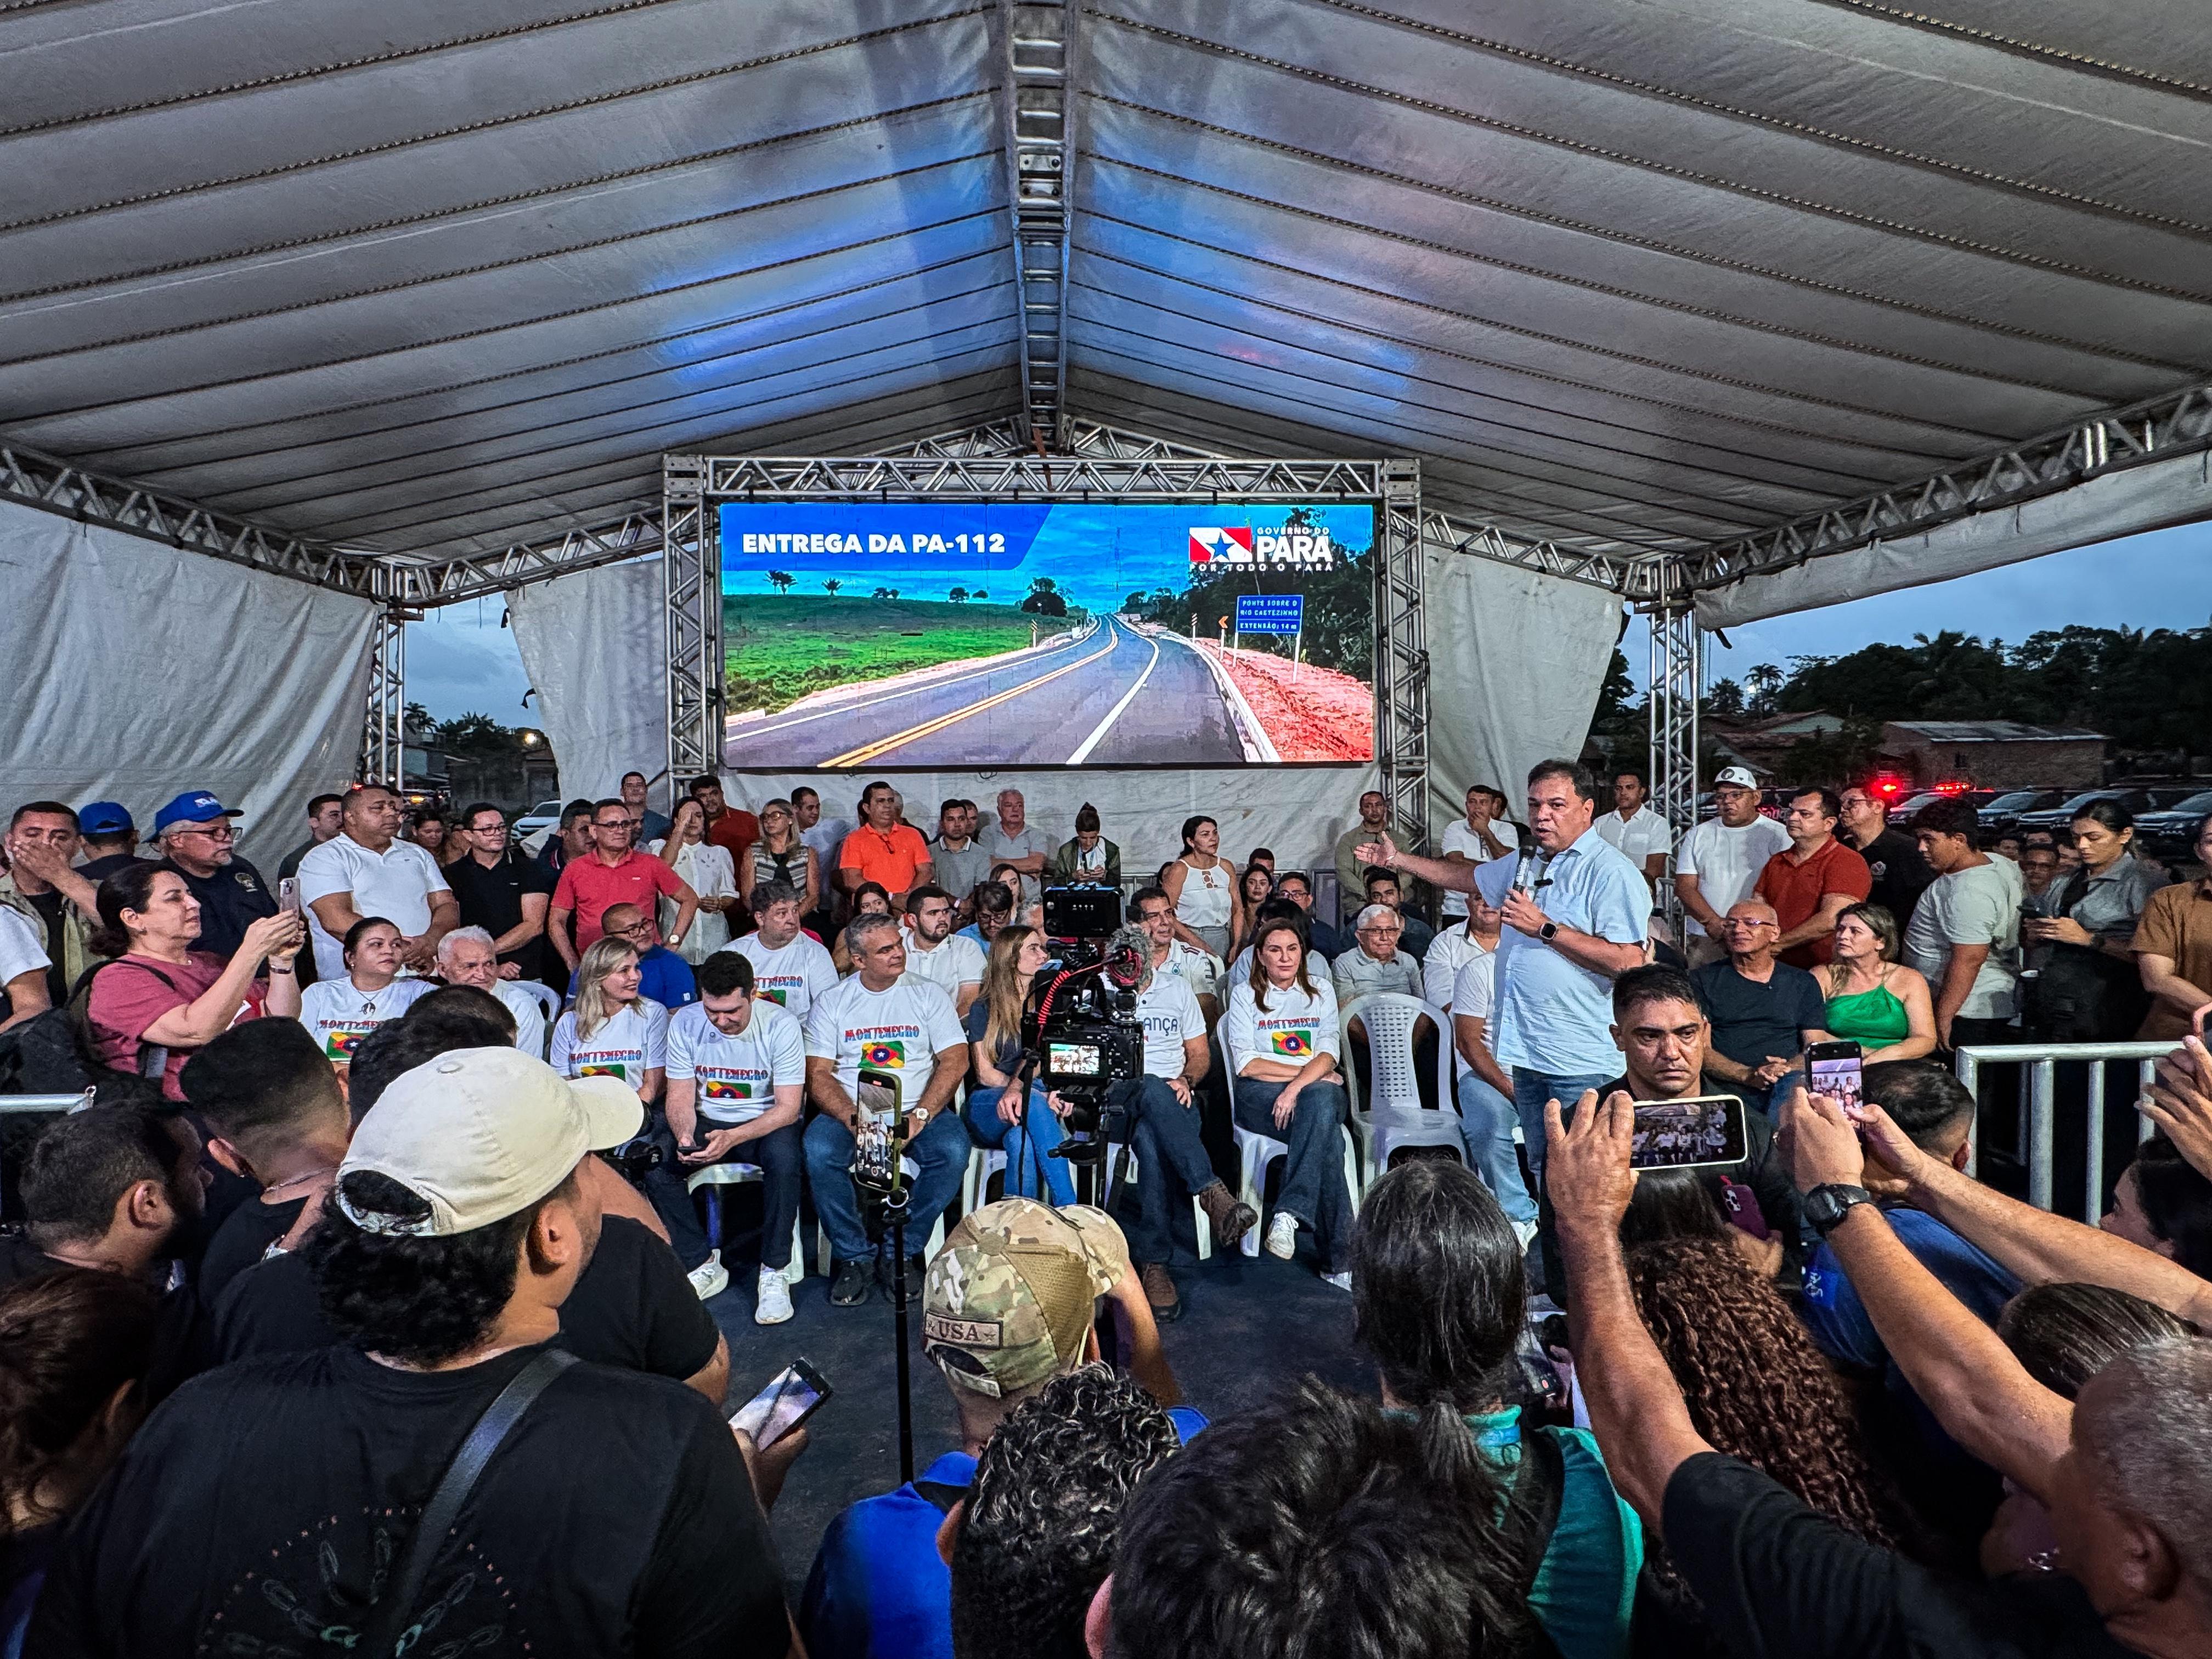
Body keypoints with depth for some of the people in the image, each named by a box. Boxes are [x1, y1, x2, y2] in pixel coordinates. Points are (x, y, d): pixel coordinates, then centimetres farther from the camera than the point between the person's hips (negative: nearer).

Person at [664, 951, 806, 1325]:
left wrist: (733, 1138, -33)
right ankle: (703, 1261, -5)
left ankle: (774, 1271, -19)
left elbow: (788, 1107, -18)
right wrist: (684, 1134, -25)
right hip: (707, 1122, 3)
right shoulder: (685, 1024, -7)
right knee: (653, 1160, -24)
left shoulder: (780, 1025, -18)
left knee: (783, 1156, -36)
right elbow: (680, 1096, -2)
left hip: (767, 1124, -3)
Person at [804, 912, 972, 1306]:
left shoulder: (927, 994, 6)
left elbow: (955, 1060, -2)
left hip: (917, 1109, 0)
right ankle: (853, 1257, -11)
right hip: (849, 1111, 0)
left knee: (953, 1150, -30)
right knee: (818, 1151, -30)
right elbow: (818, 1074, 0)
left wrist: (920, 1116, -16)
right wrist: (853, 1119, -18)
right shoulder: (831, 1002, 7)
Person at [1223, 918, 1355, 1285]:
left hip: (1319, 1089, 2)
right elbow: (1247, 1064, -1)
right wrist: (1308, 1070, -5)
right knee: (1326, 1134, -35)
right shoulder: (1244, 994, 11)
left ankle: (1289, 1213, -43)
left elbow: (1328, 1055, 2)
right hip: (1259, 1093, -2)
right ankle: (1339, 1260, -38)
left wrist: (1297, 1087, -17)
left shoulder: (1321, 990, 17)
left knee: (1321, 1100, -39)